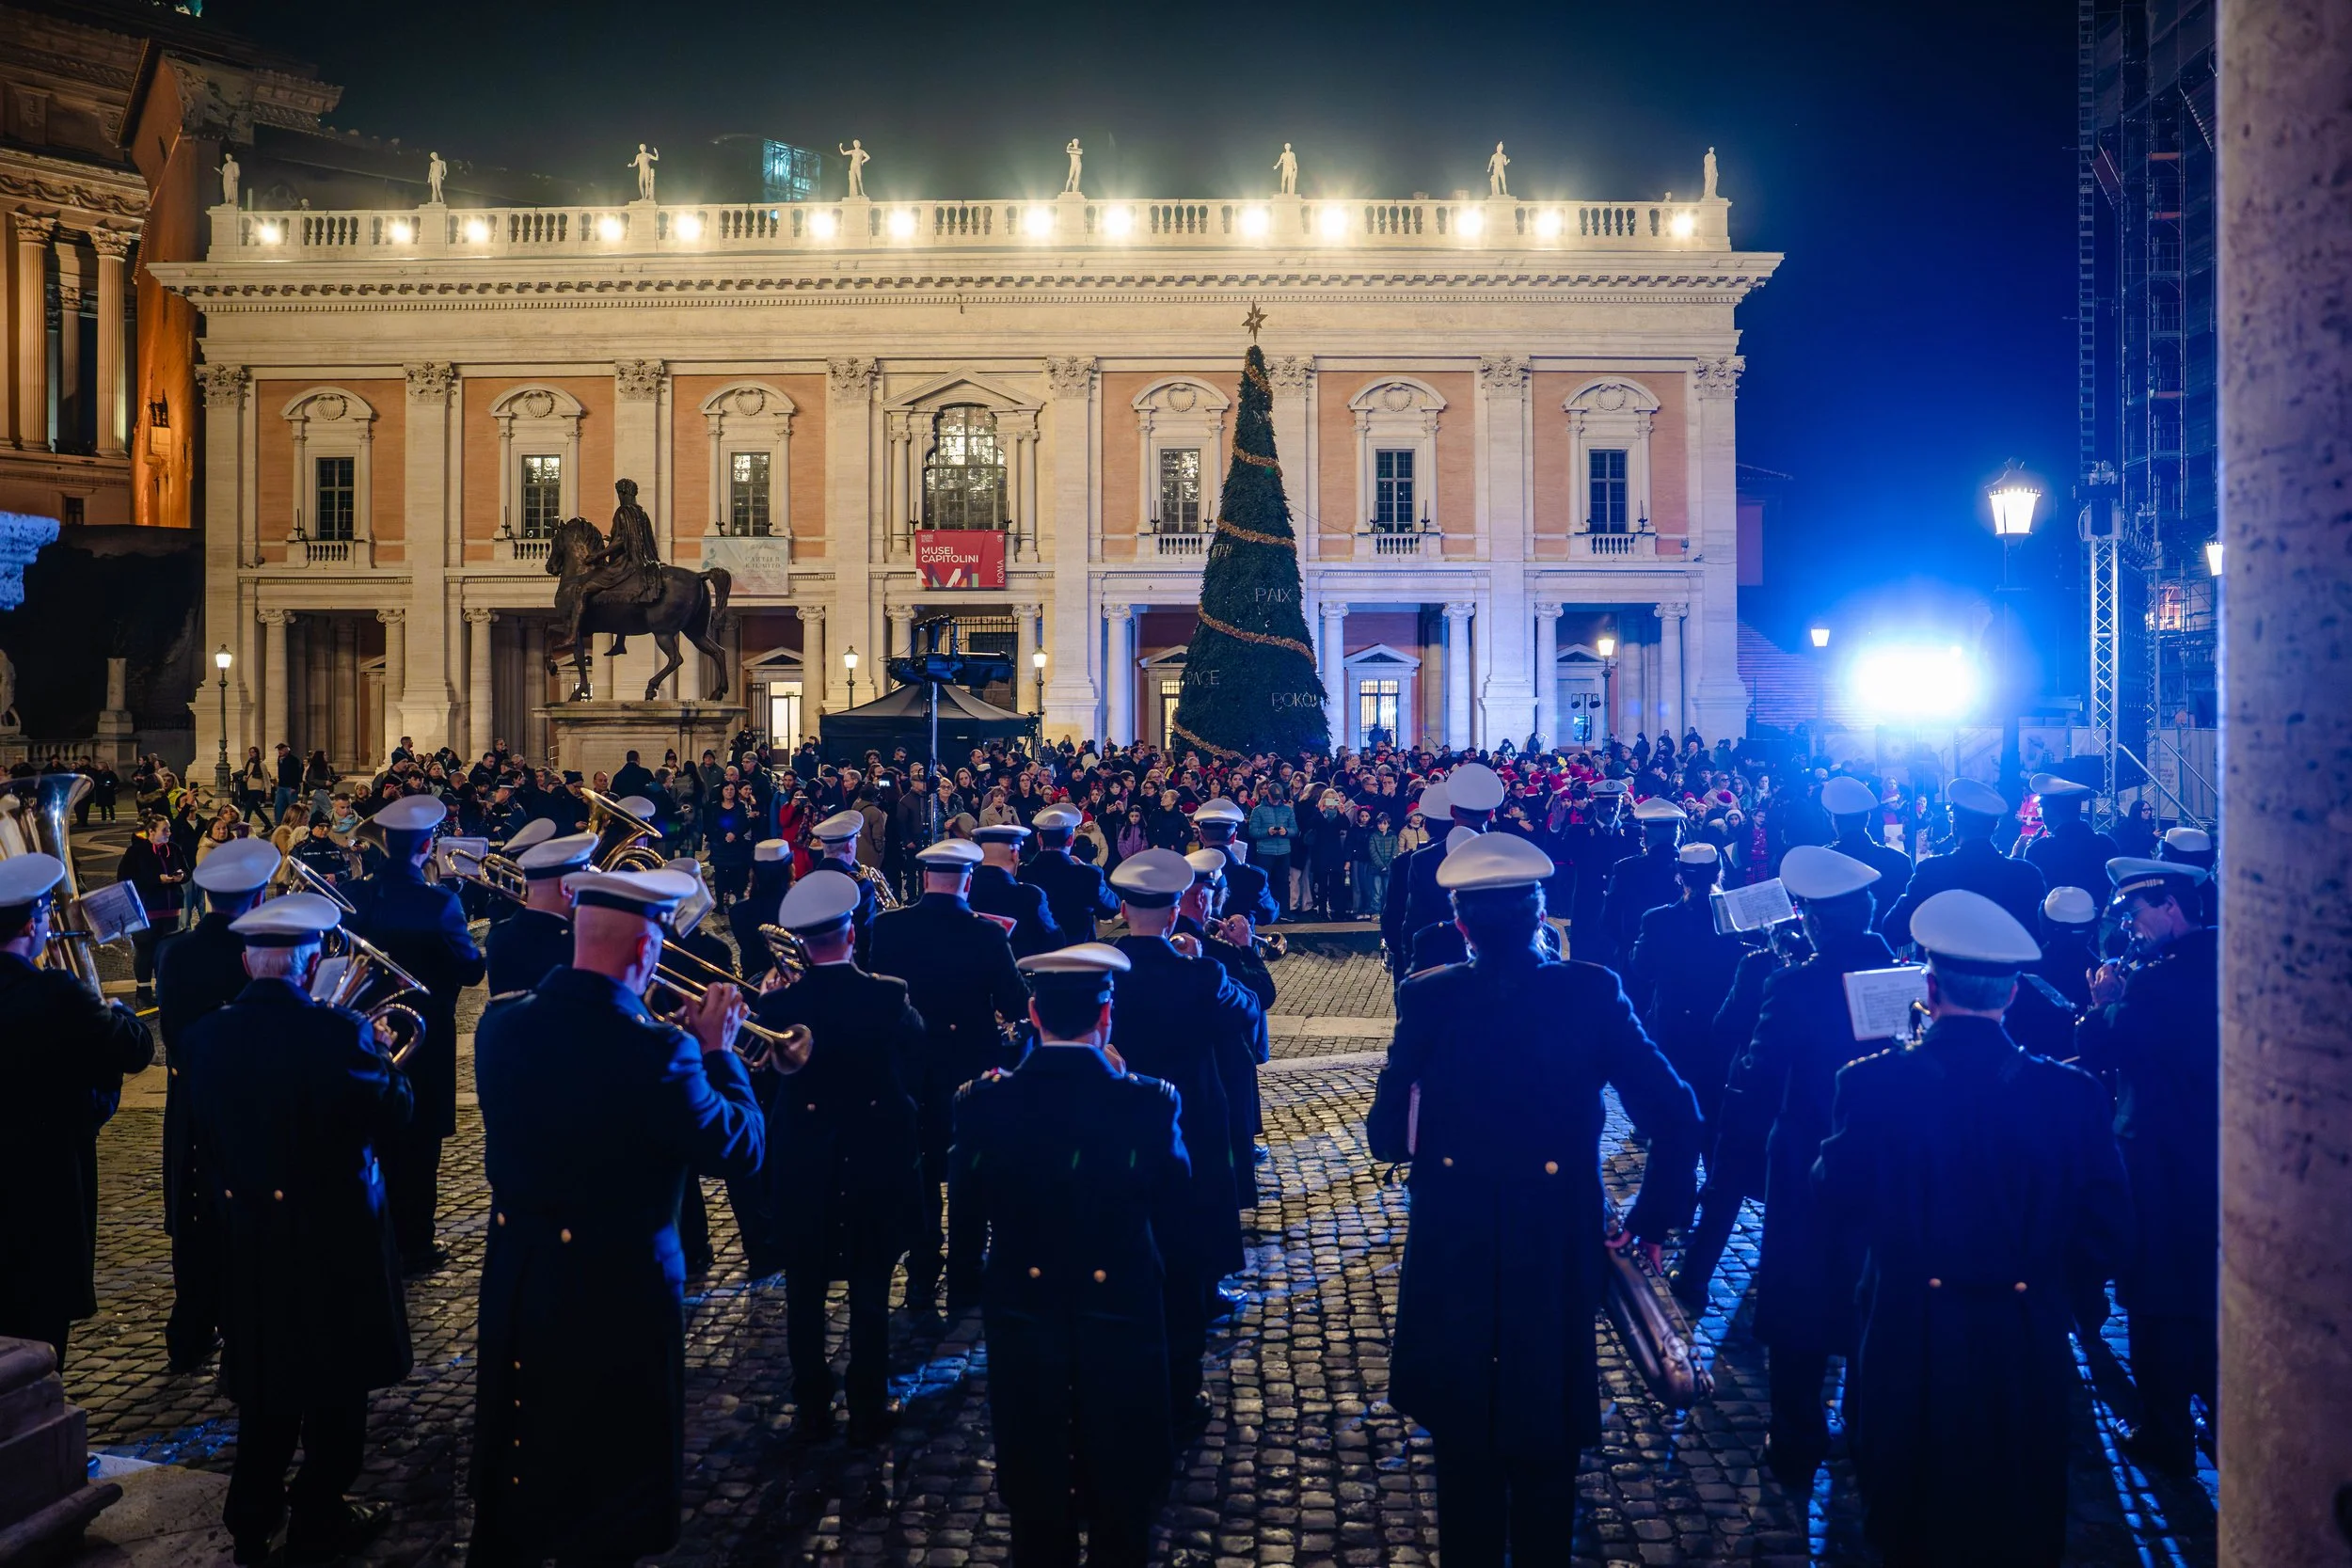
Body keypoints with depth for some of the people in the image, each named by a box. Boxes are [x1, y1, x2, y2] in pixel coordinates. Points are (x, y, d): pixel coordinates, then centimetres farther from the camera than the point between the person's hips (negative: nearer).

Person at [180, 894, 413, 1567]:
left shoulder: (205, 1036, -6)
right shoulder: (338, 1033, -22)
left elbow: (205, 1134, 3)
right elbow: (390, 1117, -14)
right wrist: (385, 1060, 2)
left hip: (245, 1230, 5)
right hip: (333, 1232, -5)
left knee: (267, 1374, 20)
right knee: (336, 1380, 11)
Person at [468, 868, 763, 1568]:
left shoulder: (501, 1023, -6)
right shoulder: (653, 1049, -26)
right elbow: (740, 1150, -17)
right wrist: (717, 1050, -5)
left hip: (515, 1269, 6)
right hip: (615, 1285, -6)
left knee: (514, 1462, 24)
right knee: (606, 1485, 12)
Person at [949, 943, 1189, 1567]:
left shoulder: (982, 1101, -17)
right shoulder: (1149, 1103, -22)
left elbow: (968, 1200, -3)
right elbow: (1173, 1206, -8)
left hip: (1022, 1313, 1)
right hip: (1122, 1315, -1)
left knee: (1035, 1490, 21)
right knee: (1119, 1485, 20)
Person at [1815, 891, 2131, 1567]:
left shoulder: (1872, 1084, -17)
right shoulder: (2072, 1093, -13)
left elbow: (1835, 1197, -4)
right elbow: (2106, 1228, -4)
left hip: (1908, 1343, -1)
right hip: (2026, 1355, 1)